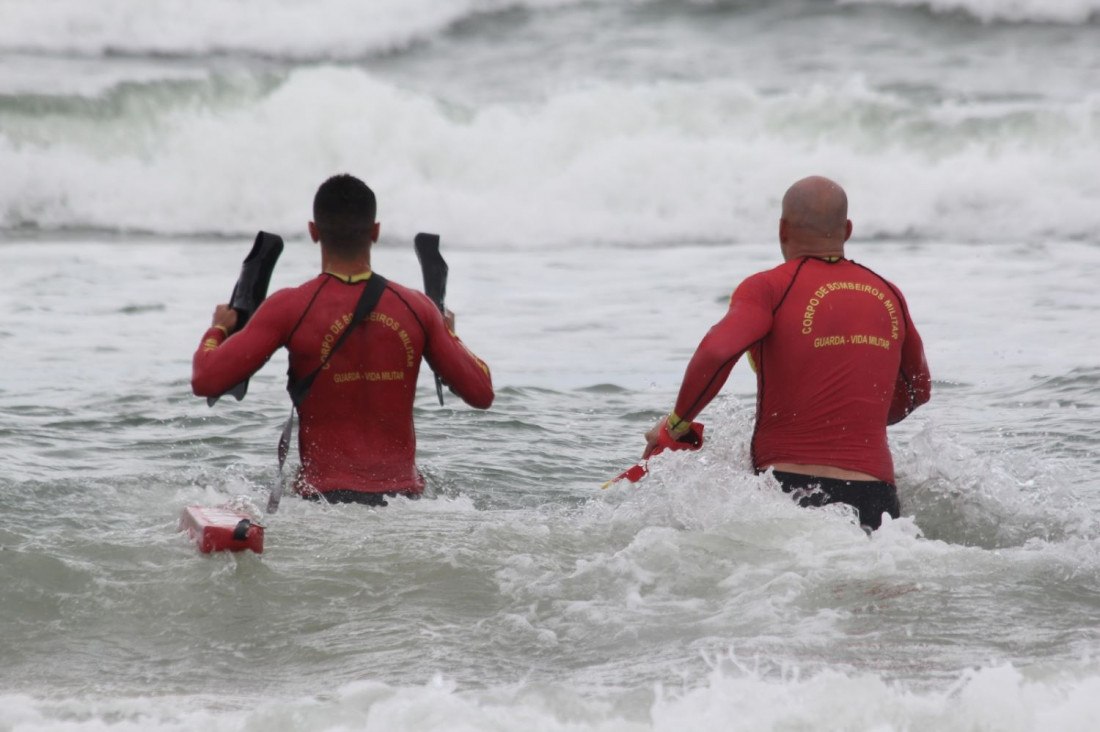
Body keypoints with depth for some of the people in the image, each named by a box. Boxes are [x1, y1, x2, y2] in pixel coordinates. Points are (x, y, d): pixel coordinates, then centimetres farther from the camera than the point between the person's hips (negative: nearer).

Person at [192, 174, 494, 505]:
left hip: (324, 495, -3)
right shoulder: (417, 309, 4)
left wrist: (218, 329, 15)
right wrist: (450, 336, 30)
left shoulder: (289, 308, -5)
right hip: (405, 496, 3)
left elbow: (206, 381, -7)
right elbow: (481, 394, 10)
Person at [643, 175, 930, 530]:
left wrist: (676, 425, -3)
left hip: (786, 489, -4)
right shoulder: (889, 296, 15)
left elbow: (715, 353, -18)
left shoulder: (769, 288, -1)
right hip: (874, 499, 4)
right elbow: (919, 390, 29)